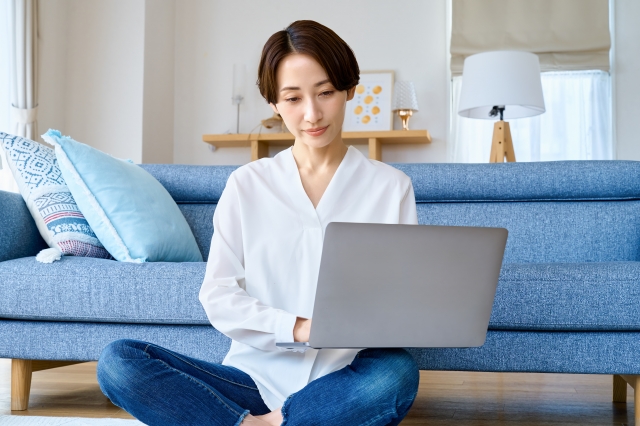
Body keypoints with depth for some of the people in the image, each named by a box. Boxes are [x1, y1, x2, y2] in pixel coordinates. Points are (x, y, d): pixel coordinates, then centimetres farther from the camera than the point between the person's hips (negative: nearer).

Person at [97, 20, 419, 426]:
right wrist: (297, 328, -18)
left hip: (341, 383, 0)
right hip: (254, 375, 1)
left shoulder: (391, 186, 4)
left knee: (398, 373, -35)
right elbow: (218, 297, -1)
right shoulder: (247, 185, 6)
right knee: (118, 361, -20)